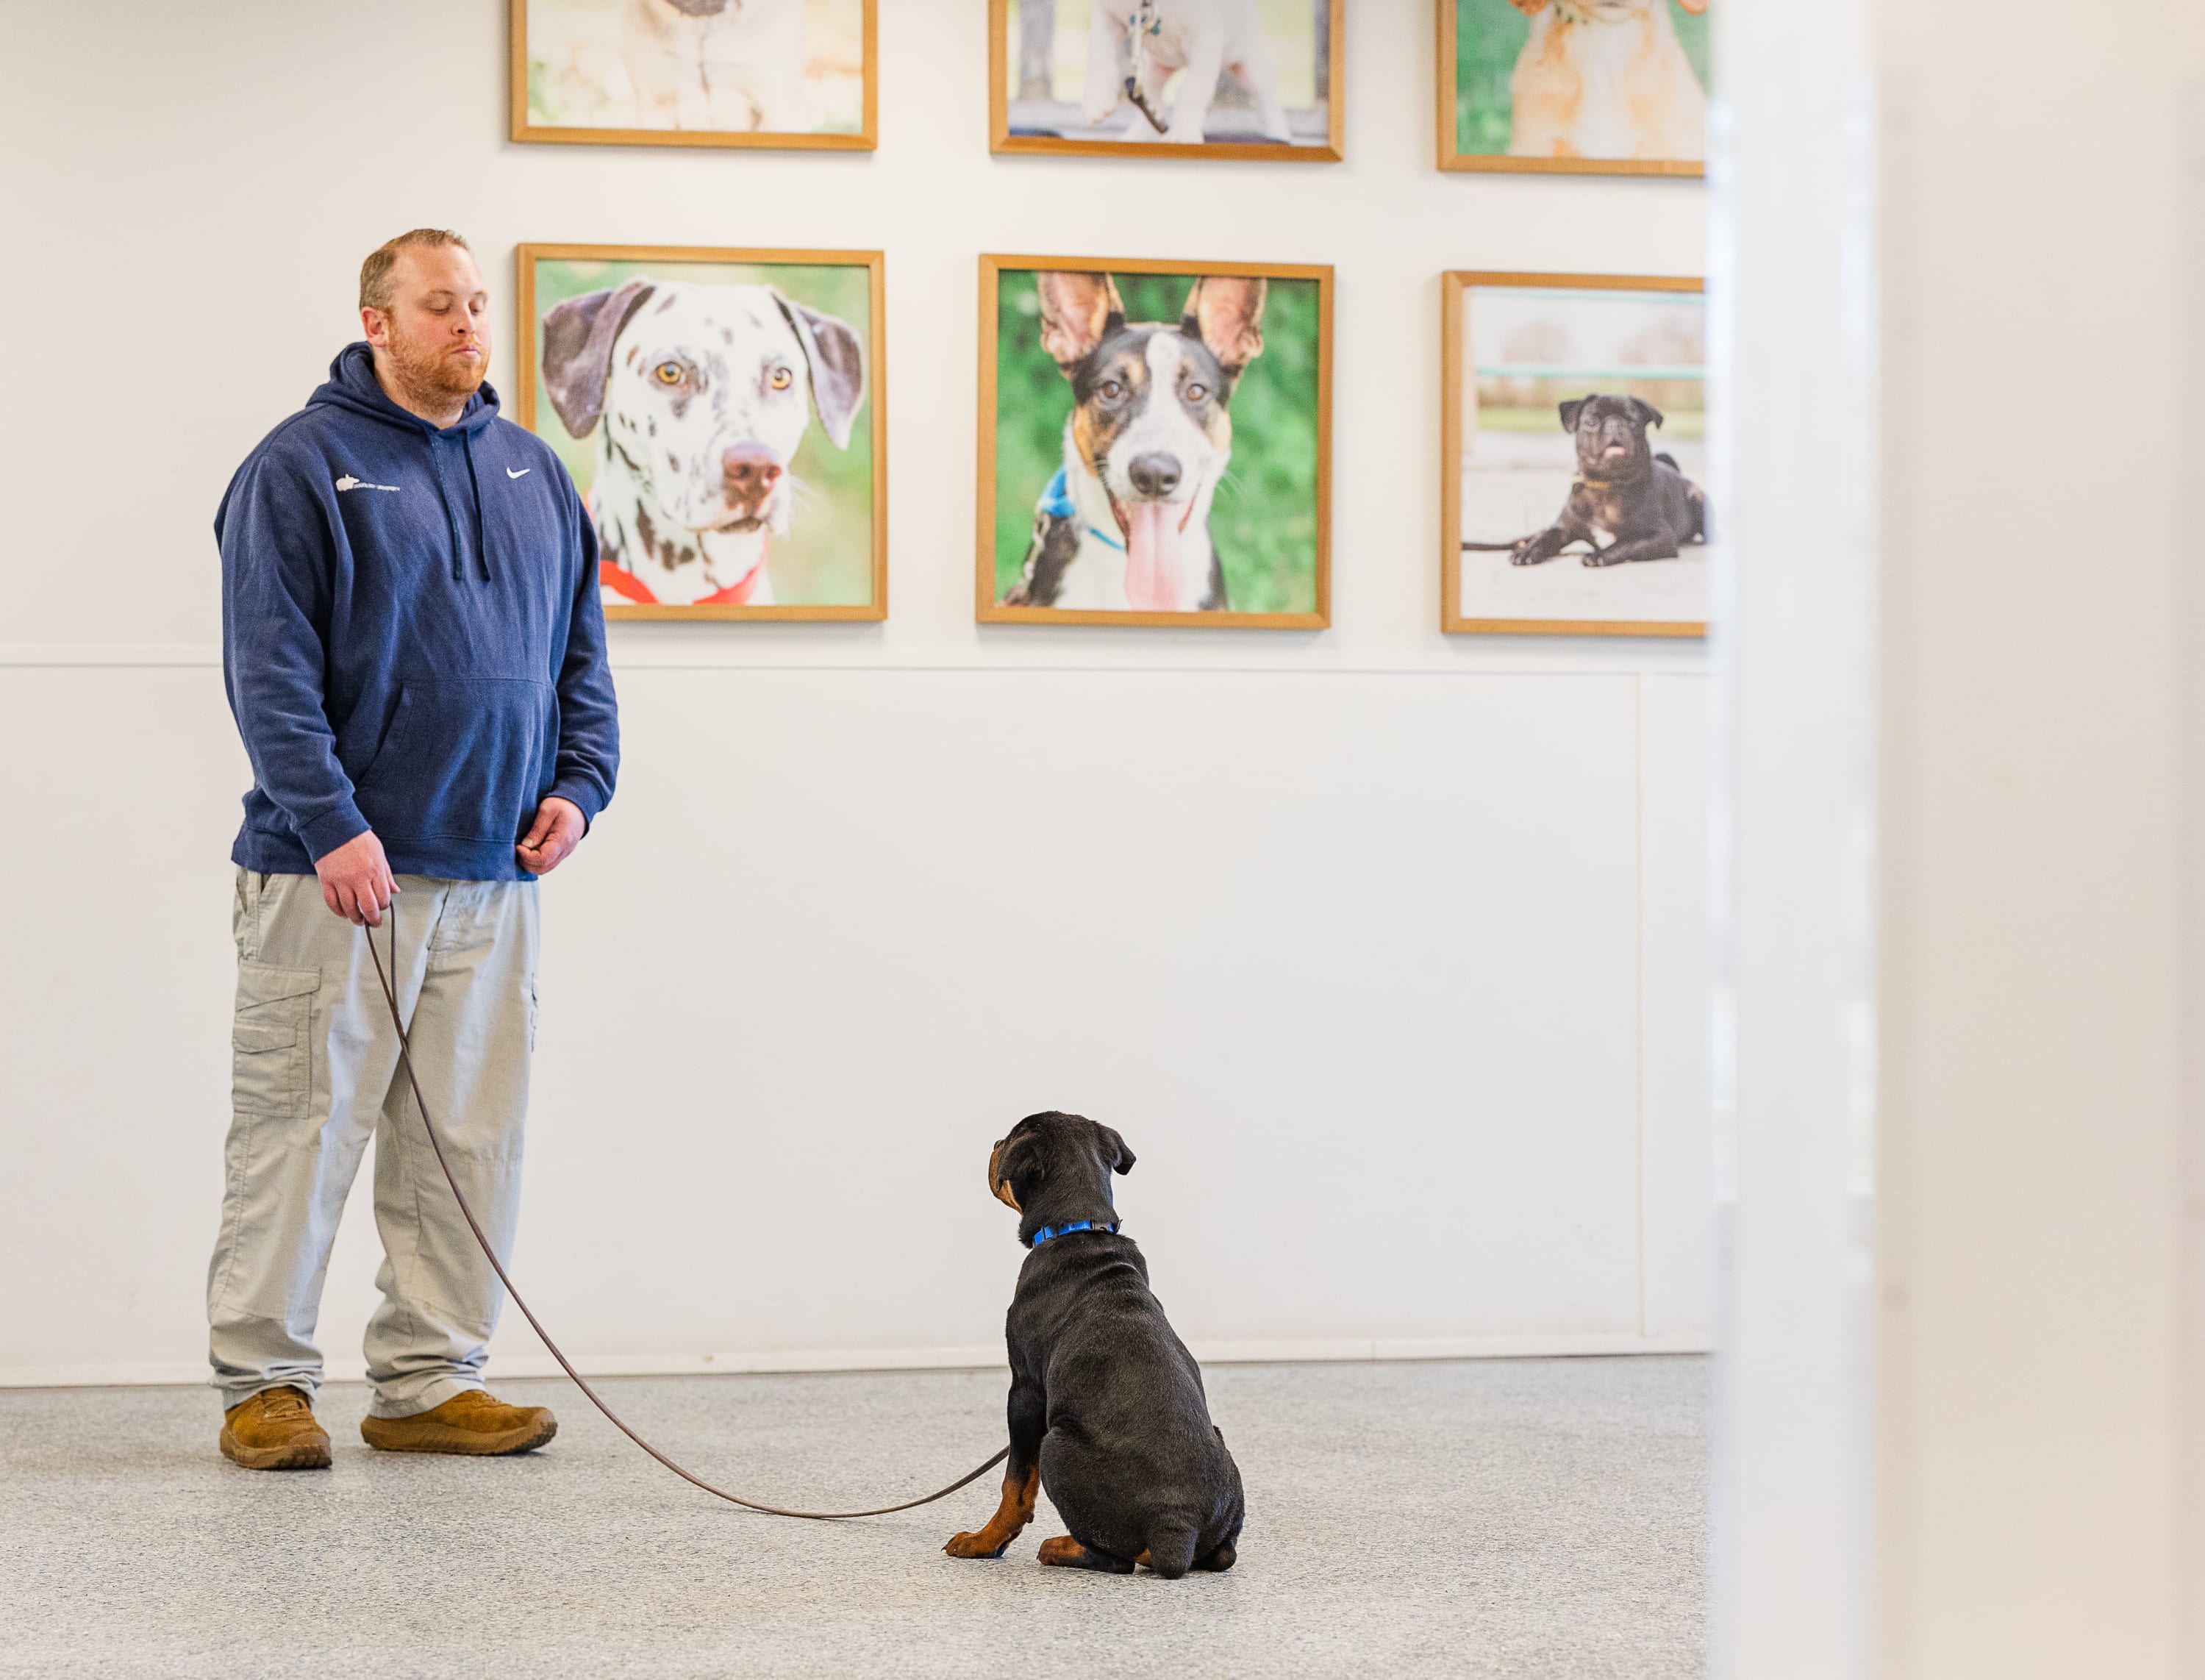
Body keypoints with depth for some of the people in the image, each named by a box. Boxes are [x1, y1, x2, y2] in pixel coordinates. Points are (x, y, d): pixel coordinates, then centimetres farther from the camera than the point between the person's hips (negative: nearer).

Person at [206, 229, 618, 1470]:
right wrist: (332, 826, -18)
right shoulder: (302, 469, -4)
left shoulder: (532, 472, 15)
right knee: (303, 1129, -3)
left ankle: (431, 1379, 15)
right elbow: (271, 669, -11)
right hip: (340, 872, -6)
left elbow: (580, 649, 19)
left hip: (494, 871, 6)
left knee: (472, 1138, 7)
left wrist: (579, 783, 4)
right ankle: (265, 1381, 6)